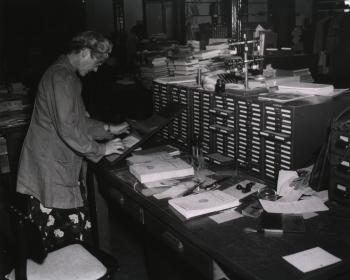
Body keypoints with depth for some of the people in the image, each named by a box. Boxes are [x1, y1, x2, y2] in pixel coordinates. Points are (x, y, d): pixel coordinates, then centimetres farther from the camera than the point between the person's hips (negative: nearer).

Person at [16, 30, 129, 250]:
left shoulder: (68, 75, 17)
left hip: (65, 169, 10)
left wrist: (109, 129, 16)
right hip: (51, 172, -10)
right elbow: (68, 129, -24)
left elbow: (79, 120, 24)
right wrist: (101, 149, -14)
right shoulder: (61, 78, -18)